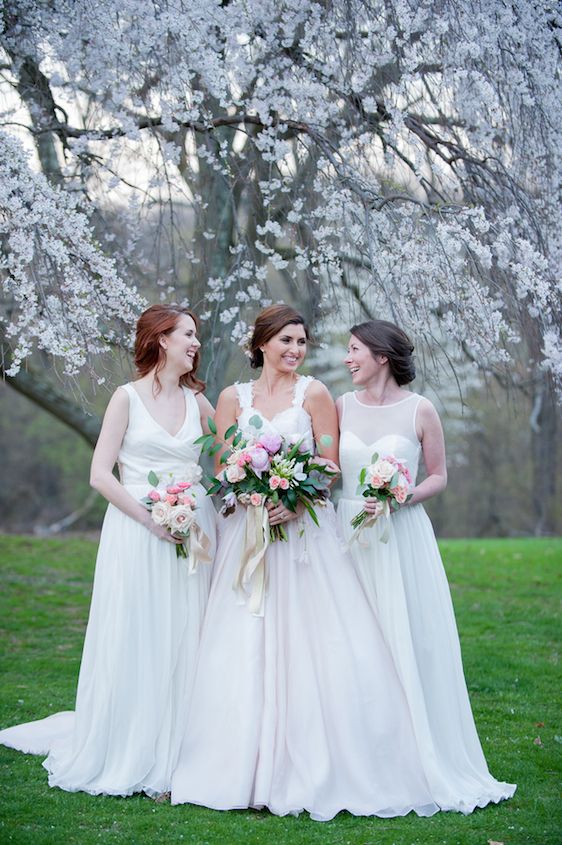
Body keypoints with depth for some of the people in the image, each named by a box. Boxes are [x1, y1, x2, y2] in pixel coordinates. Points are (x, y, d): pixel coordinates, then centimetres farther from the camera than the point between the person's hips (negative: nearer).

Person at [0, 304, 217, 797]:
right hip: (137, 532, -4)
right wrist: (151, 517, -15)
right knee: (133, 644, -1)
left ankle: (176, 756, 13)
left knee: (185, 644, 4)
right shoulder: (128, 398, -1)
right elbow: (100, 474, -7)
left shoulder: (199, 402, 11)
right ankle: (127, 757, 10)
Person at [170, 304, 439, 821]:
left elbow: (330, 468, -2)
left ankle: (318, 771, 1)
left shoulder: (314, 394, 3)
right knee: (246, 653, 1)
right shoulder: (233, 399, 9)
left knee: (311, 647, -6)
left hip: (304, 530, -2)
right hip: (247, 532, 2)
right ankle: (245, 768, 8)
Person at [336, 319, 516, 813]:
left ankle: (423, 761, 11)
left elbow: (438, 477, 2)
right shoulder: (342, 406, 6)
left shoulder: (419, 410, -3)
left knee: (408, 641, -2)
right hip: (350, 537, 3)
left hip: (401, 536, -3)